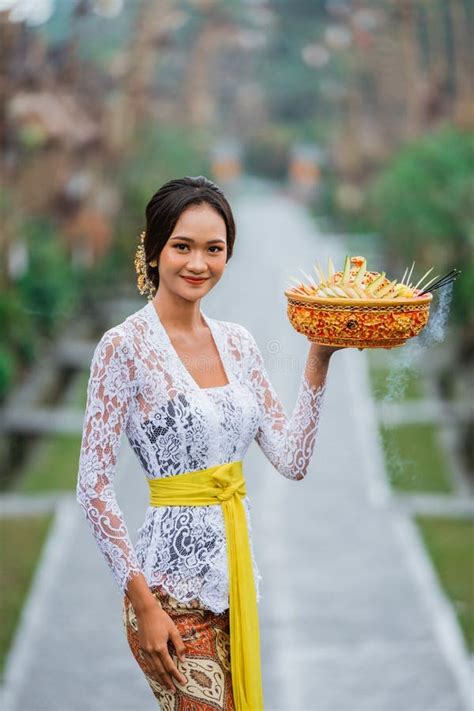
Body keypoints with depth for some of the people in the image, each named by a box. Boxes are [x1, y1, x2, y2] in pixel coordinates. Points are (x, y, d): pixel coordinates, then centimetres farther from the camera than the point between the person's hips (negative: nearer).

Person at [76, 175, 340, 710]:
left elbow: (292, 460, 8)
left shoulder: (236, 342, 8)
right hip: (173, 580, -7)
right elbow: (94, 488, -14)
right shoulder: (126, 345, -11)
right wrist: (143, 602, -16)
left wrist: (317, 361, -1)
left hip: (236, 566, 7)